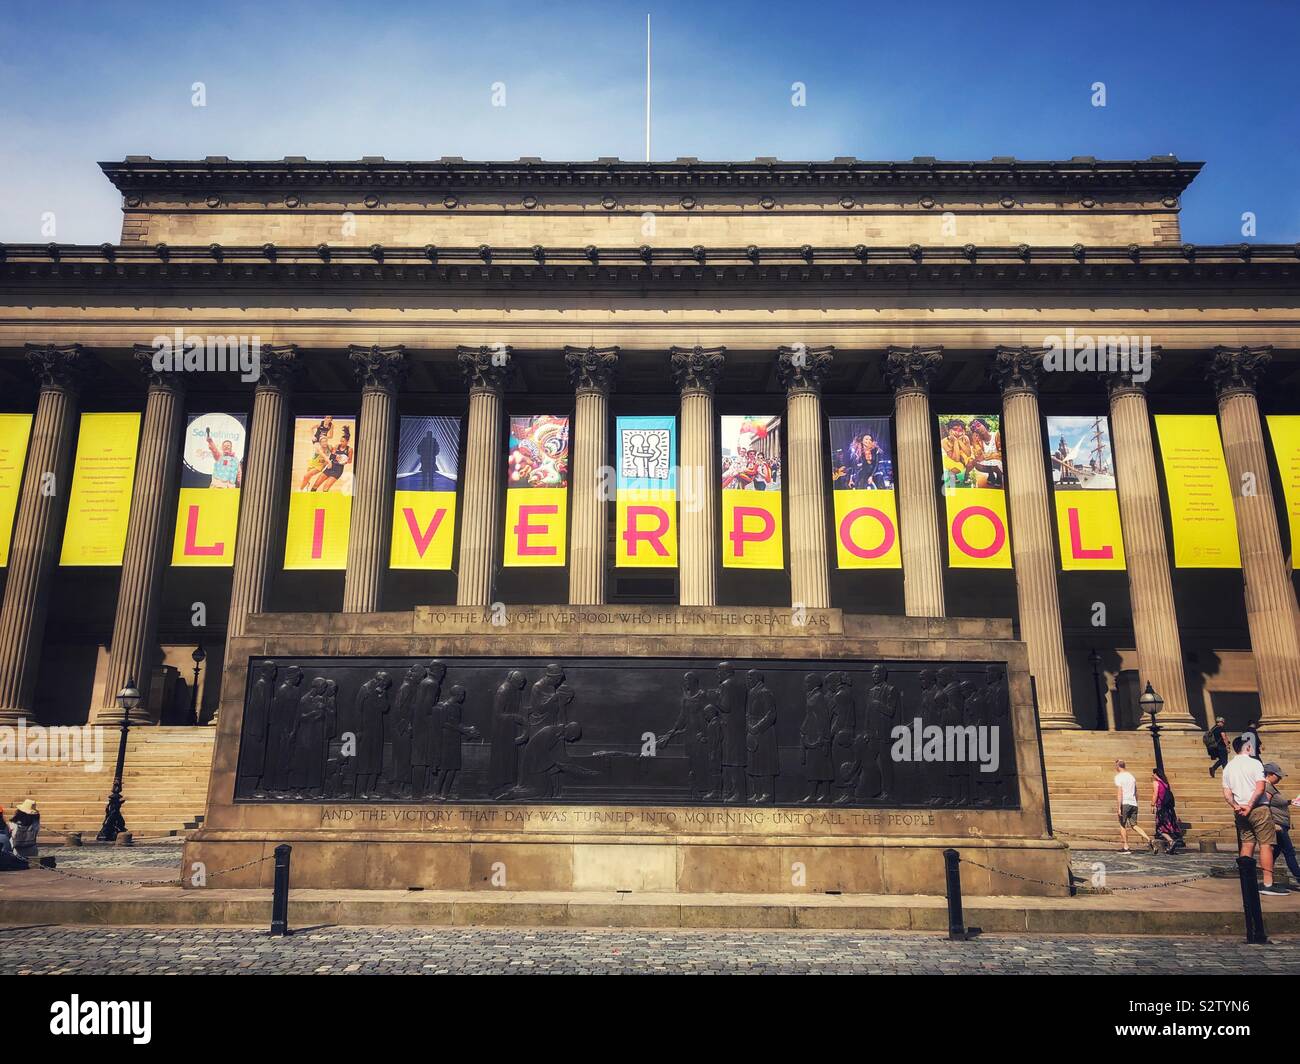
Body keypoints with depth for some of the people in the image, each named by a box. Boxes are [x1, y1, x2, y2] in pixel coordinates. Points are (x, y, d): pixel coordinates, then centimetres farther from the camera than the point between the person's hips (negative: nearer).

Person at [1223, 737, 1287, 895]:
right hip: (1258, 809, -6)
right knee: (1266, 845, -3)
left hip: (1240, 811, 6)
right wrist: (1250, 806, -11)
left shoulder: (1228, 767, 12)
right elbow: (1260, 788, -15)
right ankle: (1268, 884, -6)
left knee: (1247, 845, 10)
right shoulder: (1254, 763, -6)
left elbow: (1227, 794, 8)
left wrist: (1236, 807, -3)